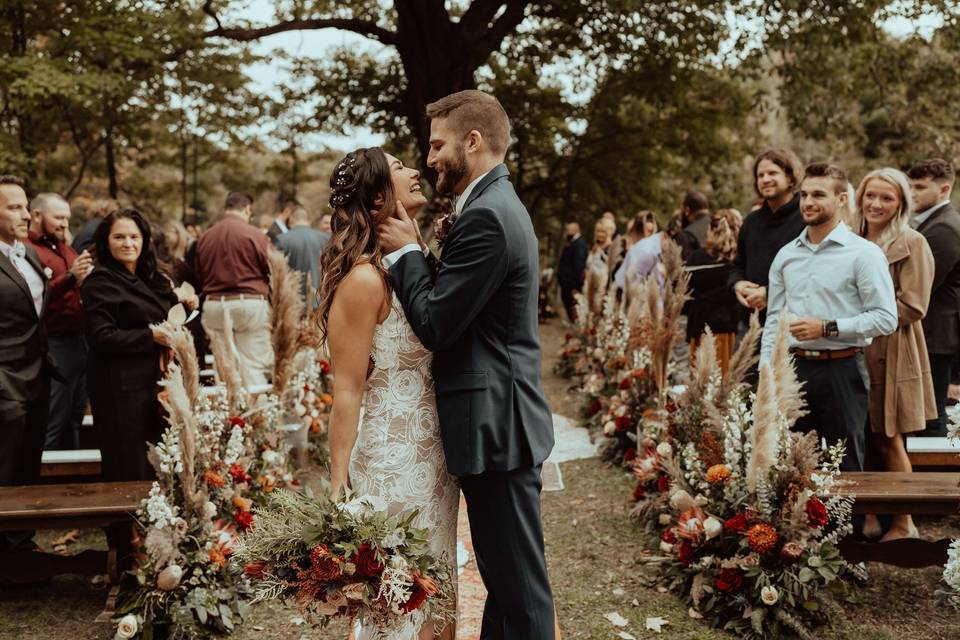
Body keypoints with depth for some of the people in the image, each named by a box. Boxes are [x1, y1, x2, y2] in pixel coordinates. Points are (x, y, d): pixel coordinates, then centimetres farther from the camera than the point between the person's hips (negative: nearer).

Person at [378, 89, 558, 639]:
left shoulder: (486, 216, -18)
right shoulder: (498, 205, 15)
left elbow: (435, 326, -19)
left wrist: (407, 252, -7)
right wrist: (416, 252, 3)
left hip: (495, 425, -11)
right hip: (501, 419, 11)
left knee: (520, 589, 0)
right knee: (506, 576, 19)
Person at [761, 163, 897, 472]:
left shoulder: (864, 254, -4)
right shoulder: (786, 255, 12)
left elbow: (886, 318, -10)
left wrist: (827, 328, -16)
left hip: (841, 372, -4)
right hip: (793, 369, 5)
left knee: (844, 469, 4)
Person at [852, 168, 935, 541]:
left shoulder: (912, 244, -6)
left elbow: (913, 307, -12)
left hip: (891, 355, -5)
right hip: (854, 353, 5)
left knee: (888, 442, 1)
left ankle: (904, 524, 15)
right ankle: (869, 515, 21)